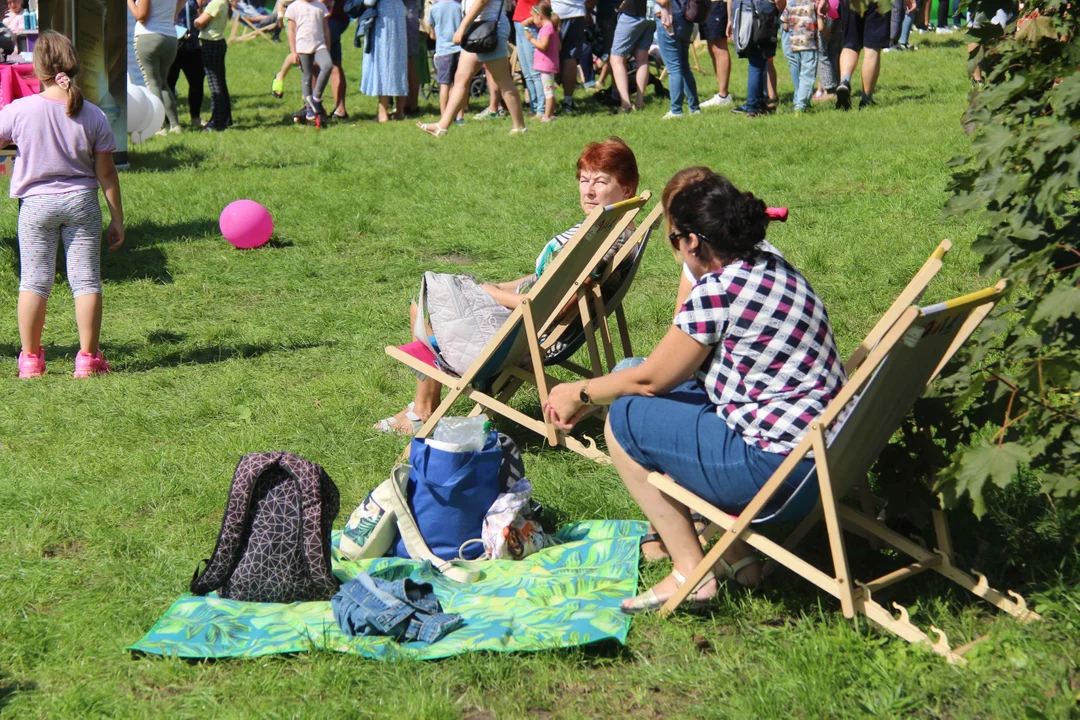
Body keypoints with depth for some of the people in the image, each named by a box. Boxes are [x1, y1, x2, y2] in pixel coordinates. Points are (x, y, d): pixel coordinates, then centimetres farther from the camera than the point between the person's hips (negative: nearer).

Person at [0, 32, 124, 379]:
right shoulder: (93, 116, -7)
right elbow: (106, 173, -2)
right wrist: (117, 219, 6)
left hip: (36, 203, 0)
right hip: (81, 202, 1)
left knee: (34, 282, 8)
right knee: (86, 280, 5)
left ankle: (30, 359, 13)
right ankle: (88, 358, 6)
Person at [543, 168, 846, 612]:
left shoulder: (718, 291, -17)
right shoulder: (770, 264, 11)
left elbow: (651, 378, -7)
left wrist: (579, 393, 10)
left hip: (776, 469, -9)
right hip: (822, 452, 10)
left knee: (624, 418, 2)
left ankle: (691, 572, 3)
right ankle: (737, 554, 22)